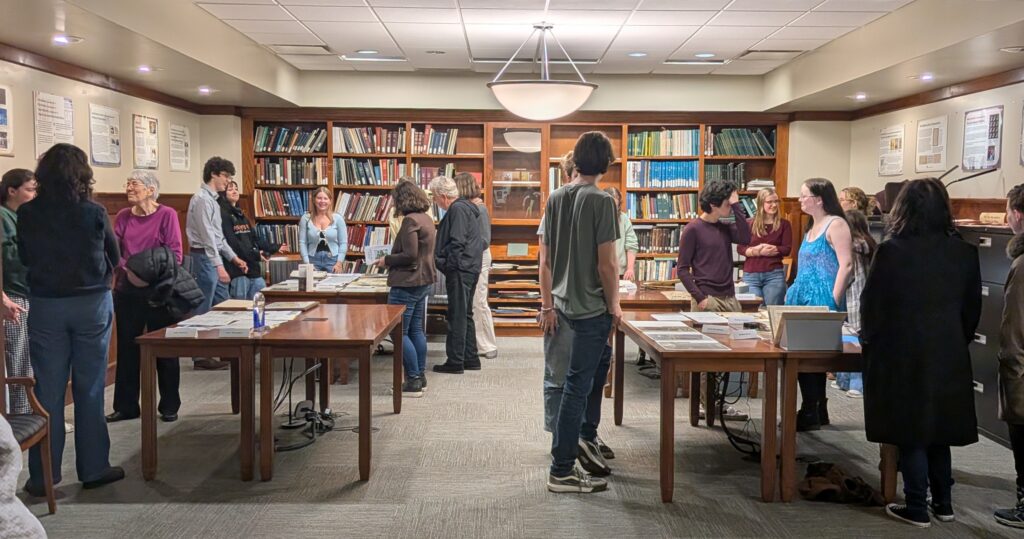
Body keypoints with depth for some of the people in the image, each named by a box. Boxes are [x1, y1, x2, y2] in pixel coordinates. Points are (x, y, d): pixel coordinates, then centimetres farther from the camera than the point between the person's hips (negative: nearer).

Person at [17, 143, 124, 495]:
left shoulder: (27, 214, -5)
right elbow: (114, 258, 2)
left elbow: (24, 258, 8)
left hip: (46, 306, 1)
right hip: (92, 303, -1)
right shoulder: (95, 213, -11)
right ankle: (93, 469, 15)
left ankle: (42, 476, 14)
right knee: (89, 390, 7)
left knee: (48, 391, 7)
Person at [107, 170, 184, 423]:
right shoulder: (123, 216, 7)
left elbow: (175, 253, -9)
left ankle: (169, 406, 18)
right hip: (127, 291, 4)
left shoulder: (167, 214, -5)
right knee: (126, 348, 10)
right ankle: (125, 406, 21)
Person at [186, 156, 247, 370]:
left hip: (213, 257, 10)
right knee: (203, 308, -3)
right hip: (204, 257, -10)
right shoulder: (202, 199, -15)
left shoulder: (212, 199, 15)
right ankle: (200, 357, 4)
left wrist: (233, 257, 19)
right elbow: (207, 236, -22)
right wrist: (219, 265, -26)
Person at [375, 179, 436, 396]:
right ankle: (420, 377, 22)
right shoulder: (426, 218, 12)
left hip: (407, 285, -10)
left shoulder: (410, 221, -18)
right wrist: (392, 258, 18)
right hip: (423, 282, 10)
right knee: (416, 330, 16)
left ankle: (413, 382, -1)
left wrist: (387, 260, -9)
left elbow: (409, 255, -23)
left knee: (399, 333, -3)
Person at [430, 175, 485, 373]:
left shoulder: (457, 209, -14)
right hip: (470, 268, 10)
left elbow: (457, 243, -22)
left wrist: (440, 261, -15)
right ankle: (471, 359, 21)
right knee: (465, 315, 16)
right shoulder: (465, 207, 18)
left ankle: (455, 362, 0)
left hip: (460, 270, -10)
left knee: (457, 316, -5)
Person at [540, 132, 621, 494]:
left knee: (601, 359, 28)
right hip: (591, 305, -8)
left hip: (563, 302, 8)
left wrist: (547, 305, 13)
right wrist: (614, 306, -4)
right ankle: (562, 472, 7)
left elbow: (544, 259, 8)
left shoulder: (555, 198, 5)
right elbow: (607, 264, -17)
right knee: (577, 385, -1)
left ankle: (586, 437, 31)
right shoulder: (602, 201, -15)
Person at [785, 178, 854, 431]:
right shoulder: (811, 227, 17)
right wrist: (793, 293, 21)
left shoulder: (835, 224, -10)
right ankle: (817, 412, 20)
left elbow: (846, 265, -17)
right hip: (804, 297, 9)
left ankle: (811, 414, 2)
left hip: (821, 301, -9)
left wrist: (833, 301, -20)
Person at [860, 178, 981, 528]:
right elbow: (972, 308, 8)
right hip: (949, 356, 5)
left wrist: (869, 341, 9)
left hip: (904, 357, -5)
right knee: (938, 428, 18)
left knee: (911, 432, 6)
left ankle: (917, 509, 12)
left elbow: (872, 303, -8)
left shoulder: (892, 251, -14)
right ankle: (943, 503, 27)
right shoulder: (964, 252, 0)